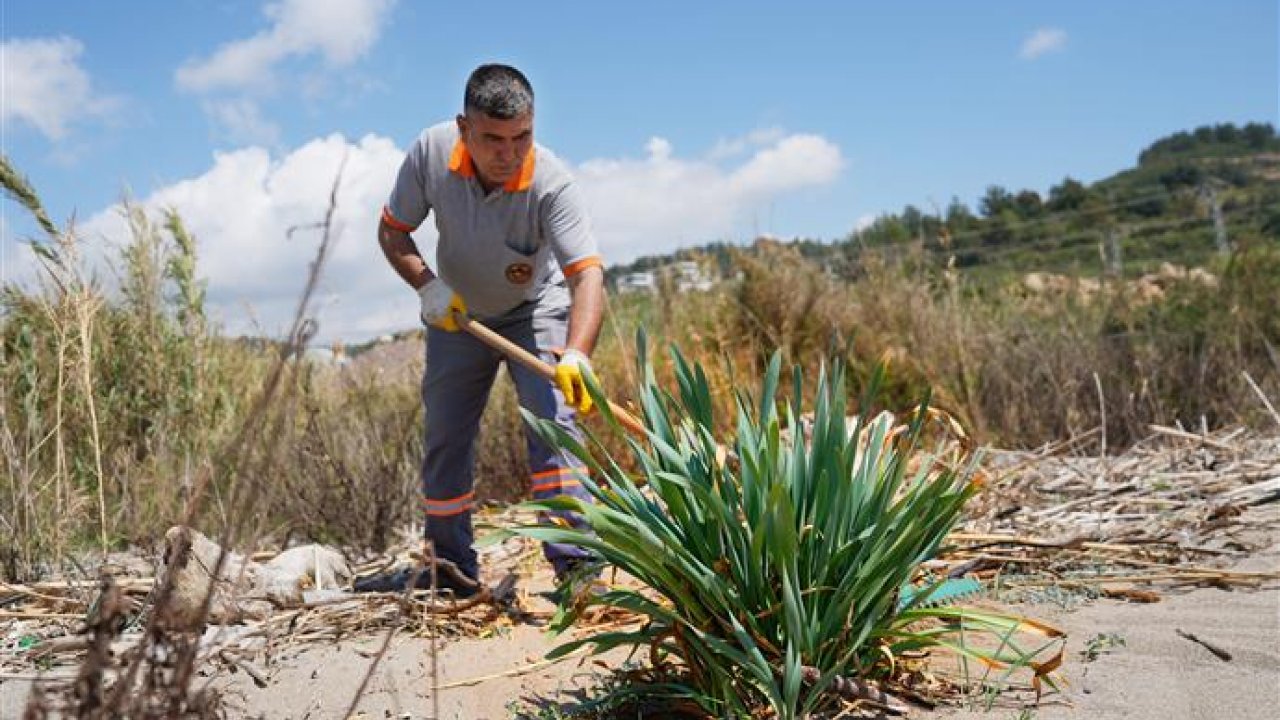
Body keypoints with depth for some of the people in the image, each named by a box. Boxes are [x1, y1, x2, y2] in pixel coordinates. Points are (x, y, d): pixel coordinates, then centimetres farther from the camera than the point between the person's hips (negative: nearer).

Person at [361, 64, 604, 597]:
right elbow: (392, 231, -9)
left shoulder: (551, 184, -33)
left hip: (535, 311, -3)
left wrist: (575, 354, -59)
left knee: (552, 418, -23)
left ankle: (575, 558, -19)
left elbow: (587, 273, -43)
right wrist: (427, 286, -26)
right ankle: (451, 567, 21)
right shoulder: (431, 153, -23)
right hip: (457, 313, 3)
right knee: (444, 437, 6)